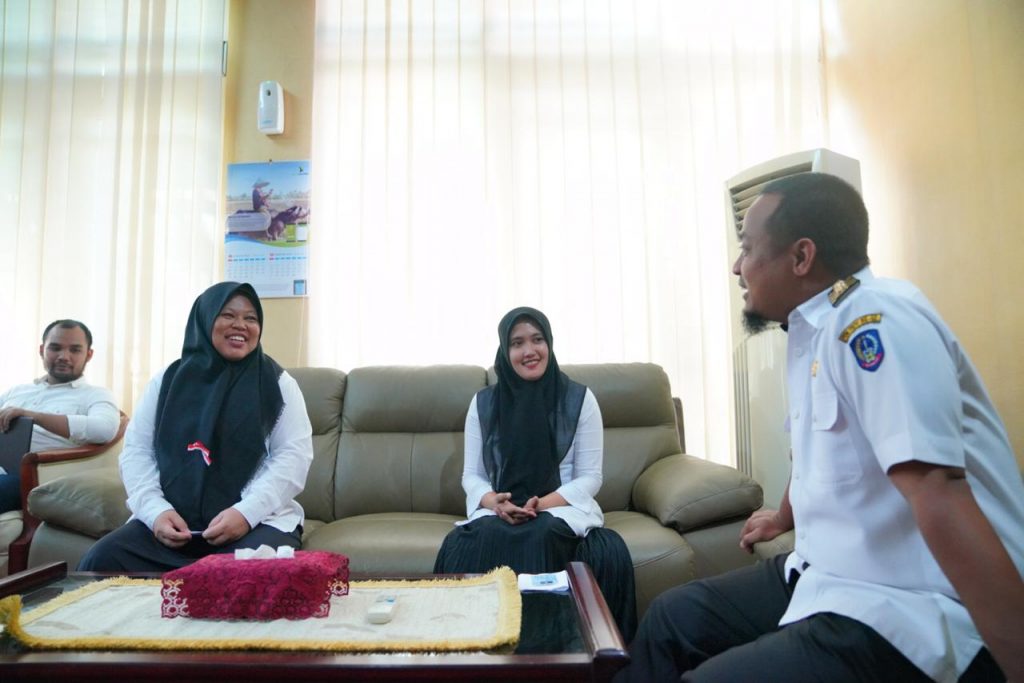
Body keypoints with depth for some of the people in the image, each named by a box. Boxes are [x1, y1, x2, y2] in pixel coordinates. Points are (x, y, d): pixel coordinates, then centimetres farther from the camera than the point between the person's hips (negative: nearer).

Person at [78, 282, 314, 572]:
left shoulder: (278, 384, 5)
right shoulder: (167, 381, 13)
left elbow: (294, 455, -3)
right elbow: (136, 451, 9)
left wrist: (246, 512, -16)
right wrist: (155, 510, -8)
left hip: (258, 520, -3)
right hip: (171, 521, 4)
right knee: (100, 562, -20)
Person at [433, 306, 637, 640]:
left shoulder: (579, 399, 0)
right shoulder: (483, 403, 6)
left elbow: (590, 478, -1)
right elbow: (471, 475, 6)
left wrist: (543, 504, -19)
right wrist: (494, 502, -17)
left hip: (563, 509, -1)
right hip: (499, 512, 2)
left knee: (542, 535, -36)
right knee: (461, 545, -31)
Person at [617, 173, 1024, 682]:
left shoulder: (870, 319, -22)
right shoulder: (810, 330, 7)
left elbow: (938, 494, -31)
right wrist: (784, 518, 39)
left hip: (912, 610, -9)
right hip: (829, 574, 9)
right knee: (674, 617, 10)